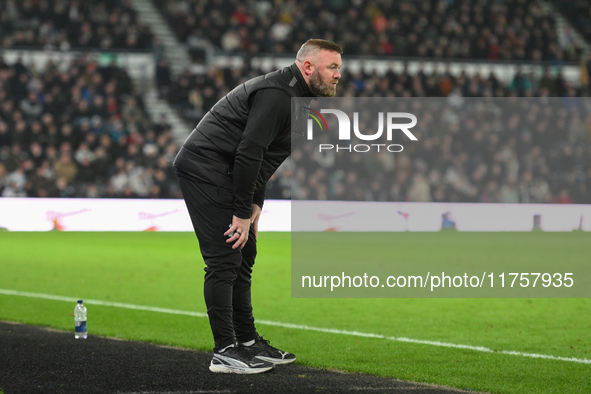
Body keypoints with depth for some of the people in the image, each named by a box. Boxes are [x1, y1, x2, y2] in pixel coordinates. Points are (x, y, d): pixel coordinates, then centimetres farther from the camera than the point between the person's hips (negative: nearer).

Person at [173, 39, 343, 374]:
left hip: (222, 176, 11)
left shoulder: (295, 96, 16)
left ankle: (248, 342, 21)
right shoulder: (276, 95, -19)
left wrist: (255, 205, 10)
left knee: (244, 257, 14)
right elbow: (248, 153, -25)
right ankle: (225, 352, -11)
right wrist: (243, 213, -23)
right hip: (204, 168, -11)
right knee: (225, 260, -12)